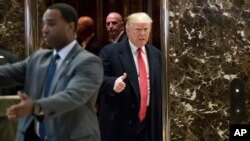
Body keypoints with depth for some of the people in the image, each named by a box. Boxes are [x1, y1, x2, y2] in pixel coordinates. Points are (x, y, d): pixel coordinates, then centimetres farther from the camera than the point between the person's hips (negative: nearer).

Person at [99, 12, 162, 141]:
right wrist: (113, 83, -29)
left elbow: (159, 84, 18)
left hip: (149, 124, 5)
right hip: (119, 123, -5)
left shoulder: (155, 53, 13)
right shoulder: (110, 51, -4)